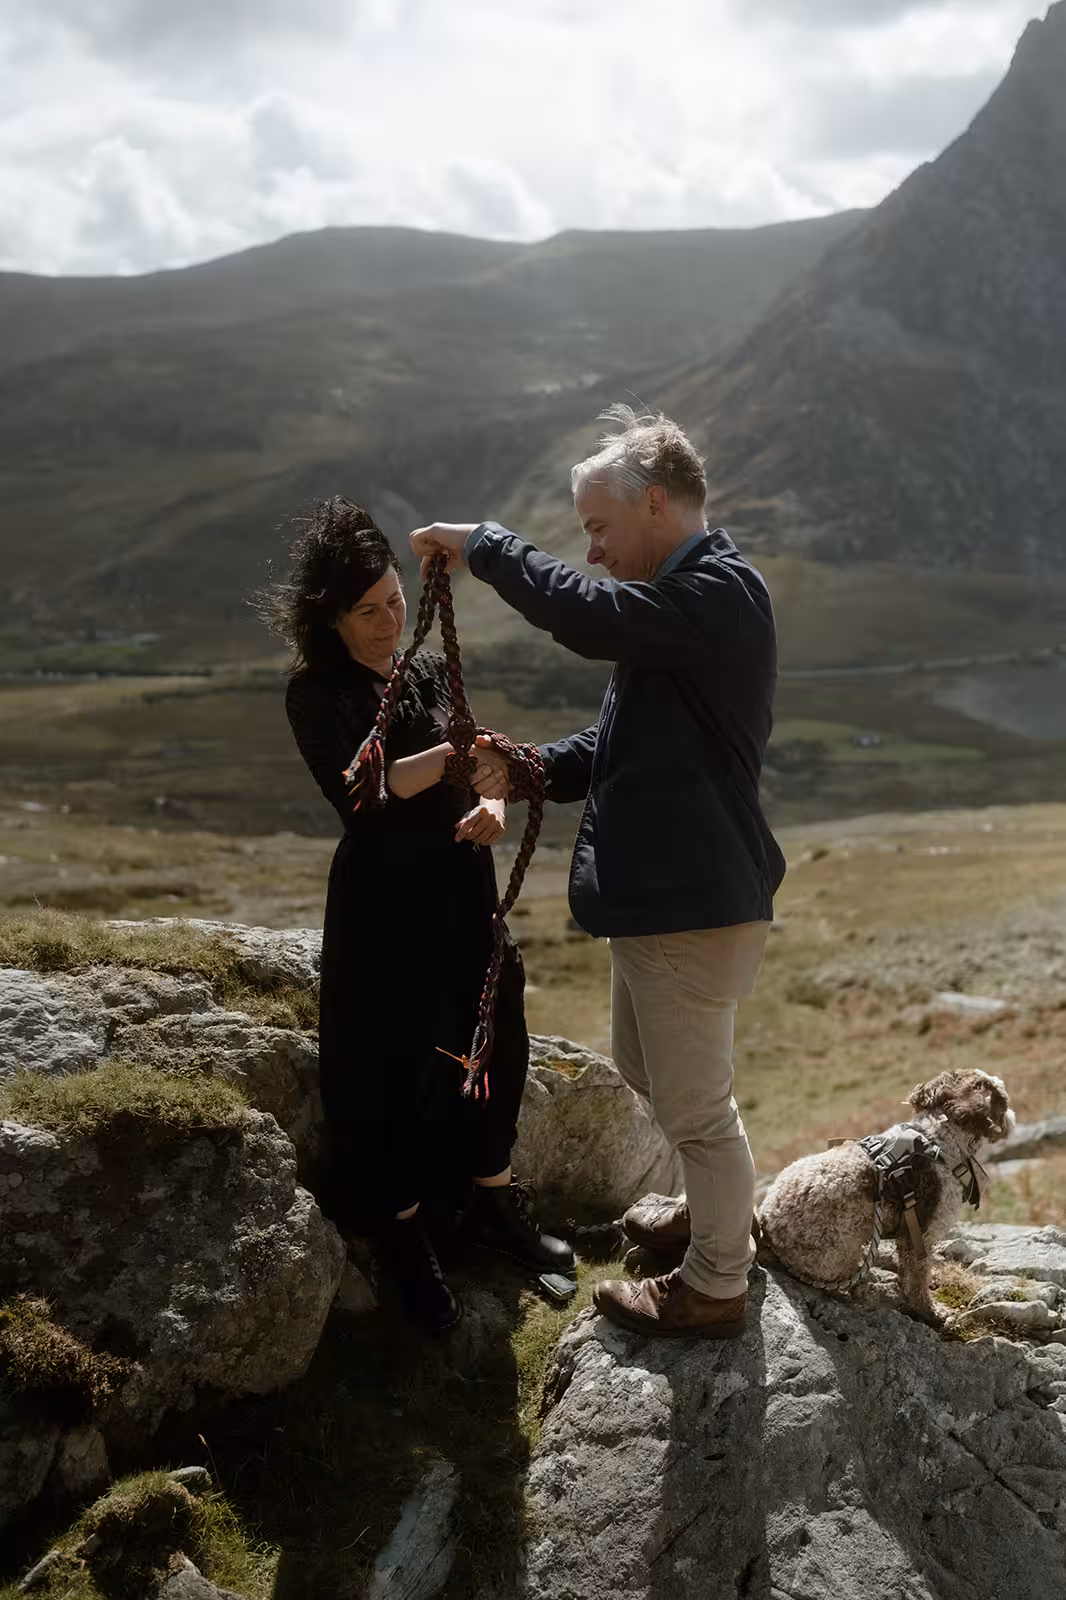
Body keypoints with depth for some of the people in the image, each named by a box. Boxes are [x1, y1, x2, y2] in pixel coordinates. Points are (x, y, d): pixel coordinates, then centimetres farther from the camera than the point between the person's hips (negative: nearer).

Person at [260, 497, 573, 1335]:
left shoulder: (431, 673, 9)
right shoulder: (317, 694, -8)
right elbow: (359, 792, -22)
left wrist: (493, 805, -14)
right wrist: (455, 751, -31)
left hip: (465, 890, 6)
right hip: (386, 902, -6)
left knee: (493, 1042, 11)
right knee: (398, 1064, 0)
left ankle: (491, 1200, 31)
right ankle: (405, 1234, 18)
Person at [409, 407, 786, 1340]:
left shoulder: (721, 592, -19)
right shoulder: (686, 596, 13)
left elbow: (589, 617, -35)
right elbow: (627, 743, 17)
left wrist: (482, 545, -21)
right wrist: (531, 772, 0)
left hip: (695, 902, -10)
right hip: (658, 892, 10)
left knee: (696, 1102, 5)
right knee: (645, 1070, 26)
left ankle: (714, 1288, 24)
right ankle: (715, 1208, 47)